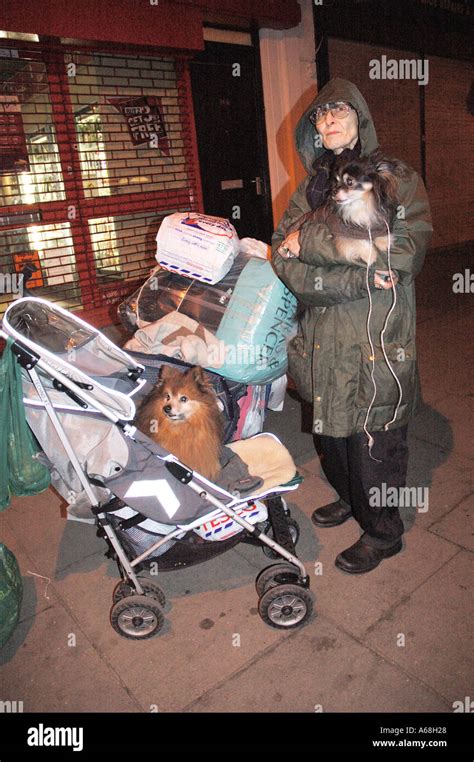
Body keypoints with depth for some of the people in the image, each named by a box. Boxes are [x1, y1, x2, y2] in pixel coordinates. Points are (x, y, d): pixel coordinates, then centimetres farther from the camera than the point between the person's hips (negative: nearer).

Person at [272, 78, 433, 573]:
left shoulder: (397, 179, -2)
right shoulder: (310, 188, 9)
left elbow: (399, 257, -20)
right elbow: (285, 265, -5)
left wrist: (309, 241, -15)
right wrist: (357, 278, -20)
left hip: (378, 343, -4)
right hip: (323, 341, 5)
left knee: (374, 437, 6)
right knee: (331, 426, 16)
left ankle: (382, 533, 29)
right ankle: (349, 498, 44)